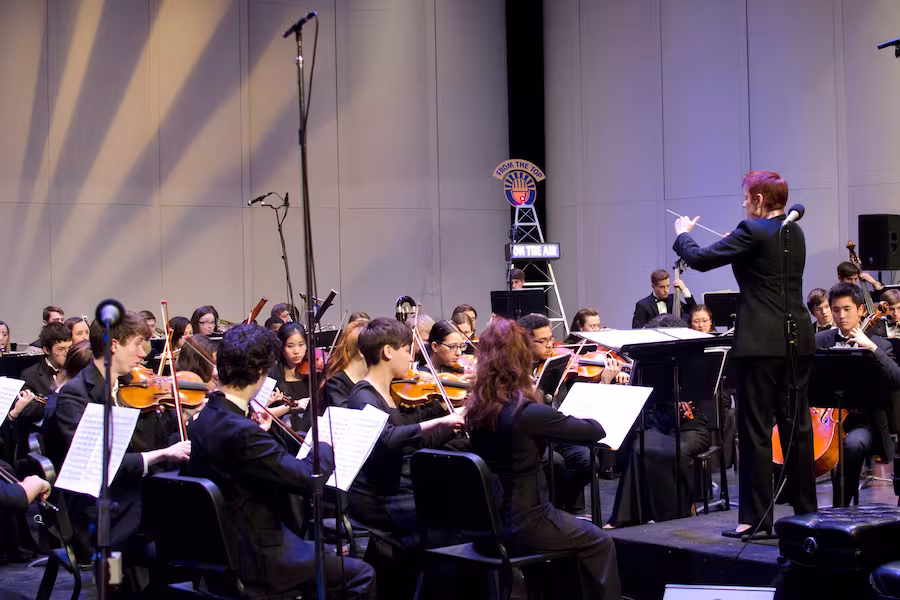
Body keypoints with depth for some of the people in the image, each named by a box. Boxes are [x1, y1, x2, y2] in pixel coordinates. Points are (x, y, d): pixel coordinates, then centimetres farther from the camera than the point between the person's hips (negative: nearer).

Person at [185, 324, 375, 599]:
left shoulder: (204, 420, 0)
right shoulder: (241, 432, -29)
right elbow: (309, 479, -26)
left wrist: (259, 431, 12)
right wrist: (325, 444, -9)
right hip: (255, 559, -10)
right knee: (361, 575, -1)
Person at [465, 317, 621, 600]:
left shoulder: (475, 407, -4)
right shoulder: (528, 412, -25)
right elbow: (597, 431, -13)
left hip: (487, 522, 7)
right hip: (524, 523, -7)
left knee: (577, 526, 32)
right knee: (598, 542, 17)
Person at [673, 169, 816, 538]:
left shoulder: (752, 231, -11)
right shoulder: (795, 233, 12)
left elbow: (700, 259, -10)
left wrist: (683, 235, 8)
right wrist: (737, 244, 24)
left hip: (761, 343, -8)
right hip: (798, 341, 8)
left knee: (756, 430, -2)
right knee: (797, 425, 12)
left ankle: (756, 520, 1)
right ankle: (806, 512, 18)